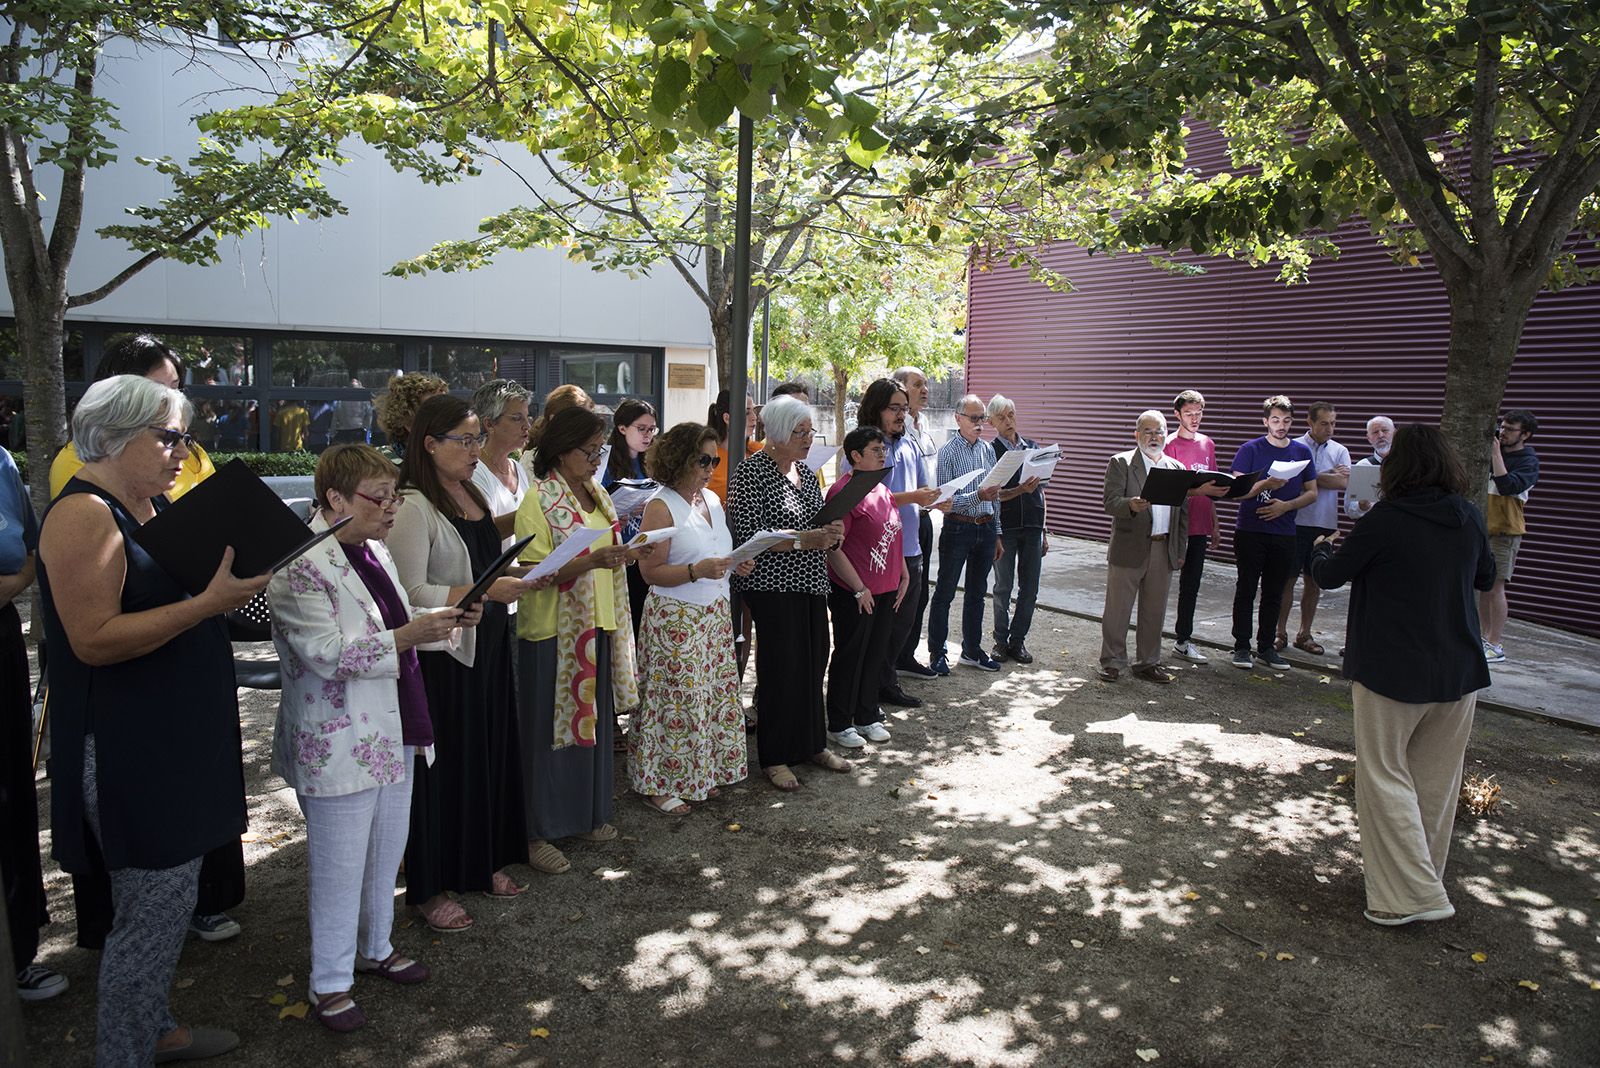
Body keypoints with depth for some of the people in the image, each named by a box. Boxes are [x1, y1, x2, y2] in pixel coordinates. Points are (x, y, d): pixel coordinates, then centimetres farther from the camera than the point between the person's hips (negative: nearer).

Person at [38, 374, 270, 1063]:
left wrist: (231, 580, 6)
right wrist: (206, 603, -27)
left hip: (176, 737, 10)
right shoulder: (85, 514, -17)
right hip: (130, 748, -10)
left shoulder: (153, 504, 12)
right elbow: (94, 639, -23)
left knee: (169, 898, 19)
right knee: (154, 908, 0)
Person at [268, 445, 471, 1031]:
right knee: (339, 868, 5)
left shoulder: (373, 551, 9)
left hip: (391, 735, 8)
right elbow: (324, 652, -24)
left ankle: (375, 947, 39)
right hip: (337, 747, -8)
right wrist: (406, 636, -28)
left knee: (385, 855, 20)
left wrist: (444, 620, 4)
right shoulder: (301, 564, -19)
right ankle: (329, 984, 22)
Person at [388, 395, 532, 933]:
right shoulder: (413, 507, -15)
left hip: (488, 647, 8)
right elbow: (411, 593, -20)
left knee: (490, 755, 14)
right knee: (443, 767, 3)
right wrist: (486, 591, -26)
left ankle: (483, 863, 32)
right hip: (441, 655, -8)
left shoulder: (471, 494, 10)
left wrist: (518, 576, 5)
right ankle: (430, 888, 19)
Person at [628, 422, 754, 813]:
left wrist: (737, 565, 3)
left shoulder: (712, 500, 11)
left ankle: (702, 773, 26)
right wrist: (697, 571, -28)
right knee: (677, 700, -2)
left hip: (715, 615, 8)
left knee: (715, 693, 11)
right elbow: (650, 571, -17)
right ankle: (658, 784, 13)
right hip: (676, 618, -7)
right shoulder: (661, 507, -12)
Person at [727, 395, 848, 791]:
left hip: (810, 582, 8)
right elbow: (748, 535, -18)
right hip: (772, 585, -7)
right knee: (781, 667, -3)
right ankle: (775, 758, 10)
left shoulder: (805, 471, 13)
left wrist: (832, 532, -1)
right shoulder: (751, 472, -11)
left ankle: (812, 744, 27)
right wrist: (802, 541, -23)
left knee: (813, 661, 12)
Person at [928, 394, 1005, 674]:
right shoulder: (948, 452, -9)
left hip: (986, 529, 6)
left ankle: (972, 649, 27)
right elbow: (944, 499, -16)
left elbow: (995, 495, 14)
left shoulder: (988, 449, 9)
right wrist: (977, 496, -28)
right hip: (958, 528, -6)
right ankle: (937, 653, 12)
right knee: (944, 593, 3)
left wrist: (997, 534, 13)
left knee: (977, 593, 15)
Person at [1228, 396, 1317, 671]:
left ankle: (1267, 646, 18)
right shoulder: (1250, 449, -2)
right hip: (1250, 532, -3)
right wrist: (1265, 485, -24)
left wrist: (1286, 505, -7)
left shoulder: (1301, 452, 9)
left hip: (1284, 533, 3)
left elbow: (1312, 493, 10)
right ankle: (1241, 646, 8)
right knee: (1246, 589, 1)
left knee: (1274, 593, 9)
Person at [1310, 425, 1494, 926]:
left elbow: (1329, 576, -6)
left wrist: (1321, 550, 15)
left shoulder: (1386, 520, -17)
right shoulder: (1469, 519, 0)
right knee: (1437, 780, 16)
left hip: (1393, 671, -6)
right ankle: (1424, 876, 32)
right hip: (1459, 671, 6)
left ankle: (1412, 893, 2)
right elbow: (1485, 578, 17)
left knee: (1385, 776, 4)